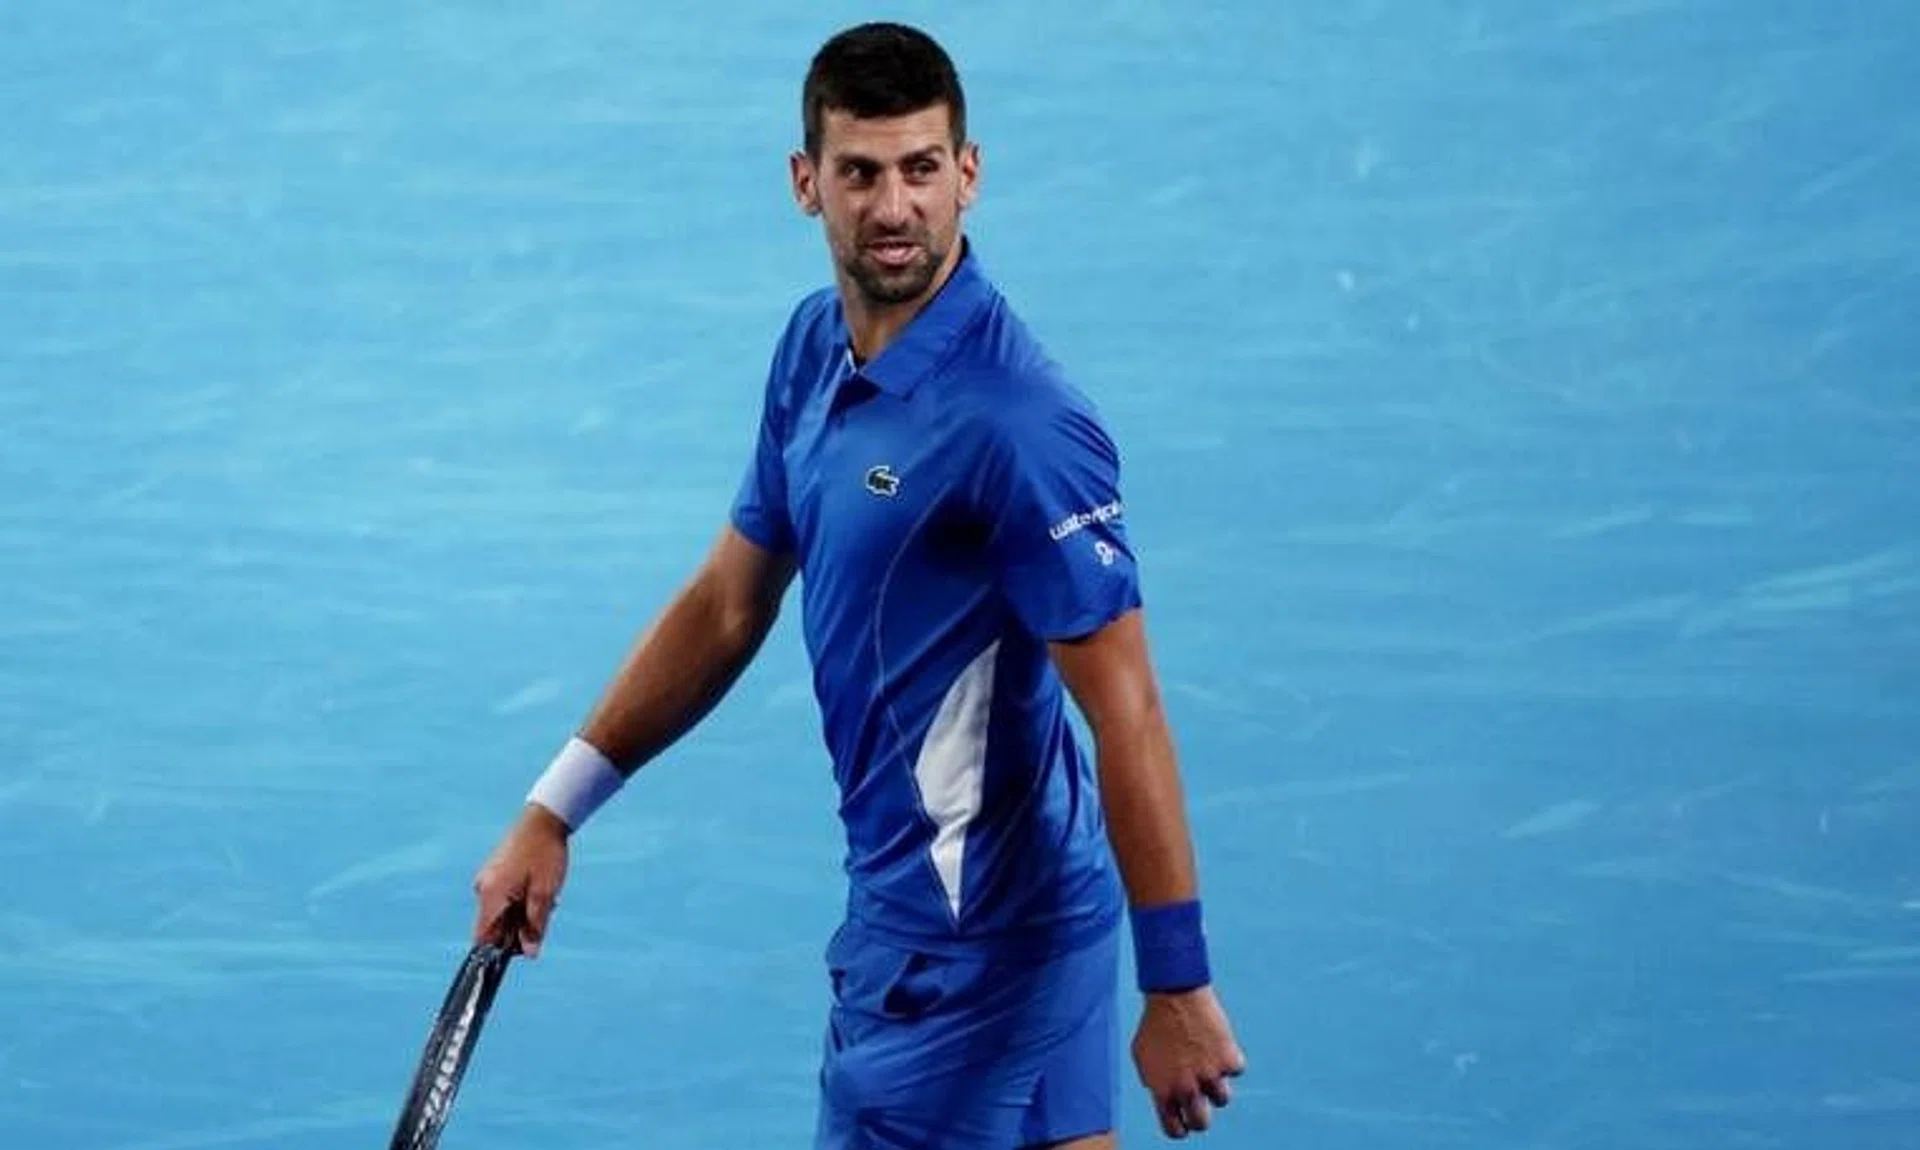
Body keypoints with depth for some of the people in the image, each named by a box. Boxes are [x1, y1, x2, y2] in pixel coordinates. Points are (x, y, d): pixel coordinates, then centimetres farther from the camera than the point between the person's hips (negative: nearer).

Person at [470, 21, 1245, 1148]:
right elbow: (729, 606, 15)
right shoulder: (814, 348, 5)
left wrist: (1177, 984, -22)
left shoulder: (1020, 421, -22)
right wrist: (556, 809, 13)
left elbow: (1125, 708, -22)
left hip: (968, 925, -8)